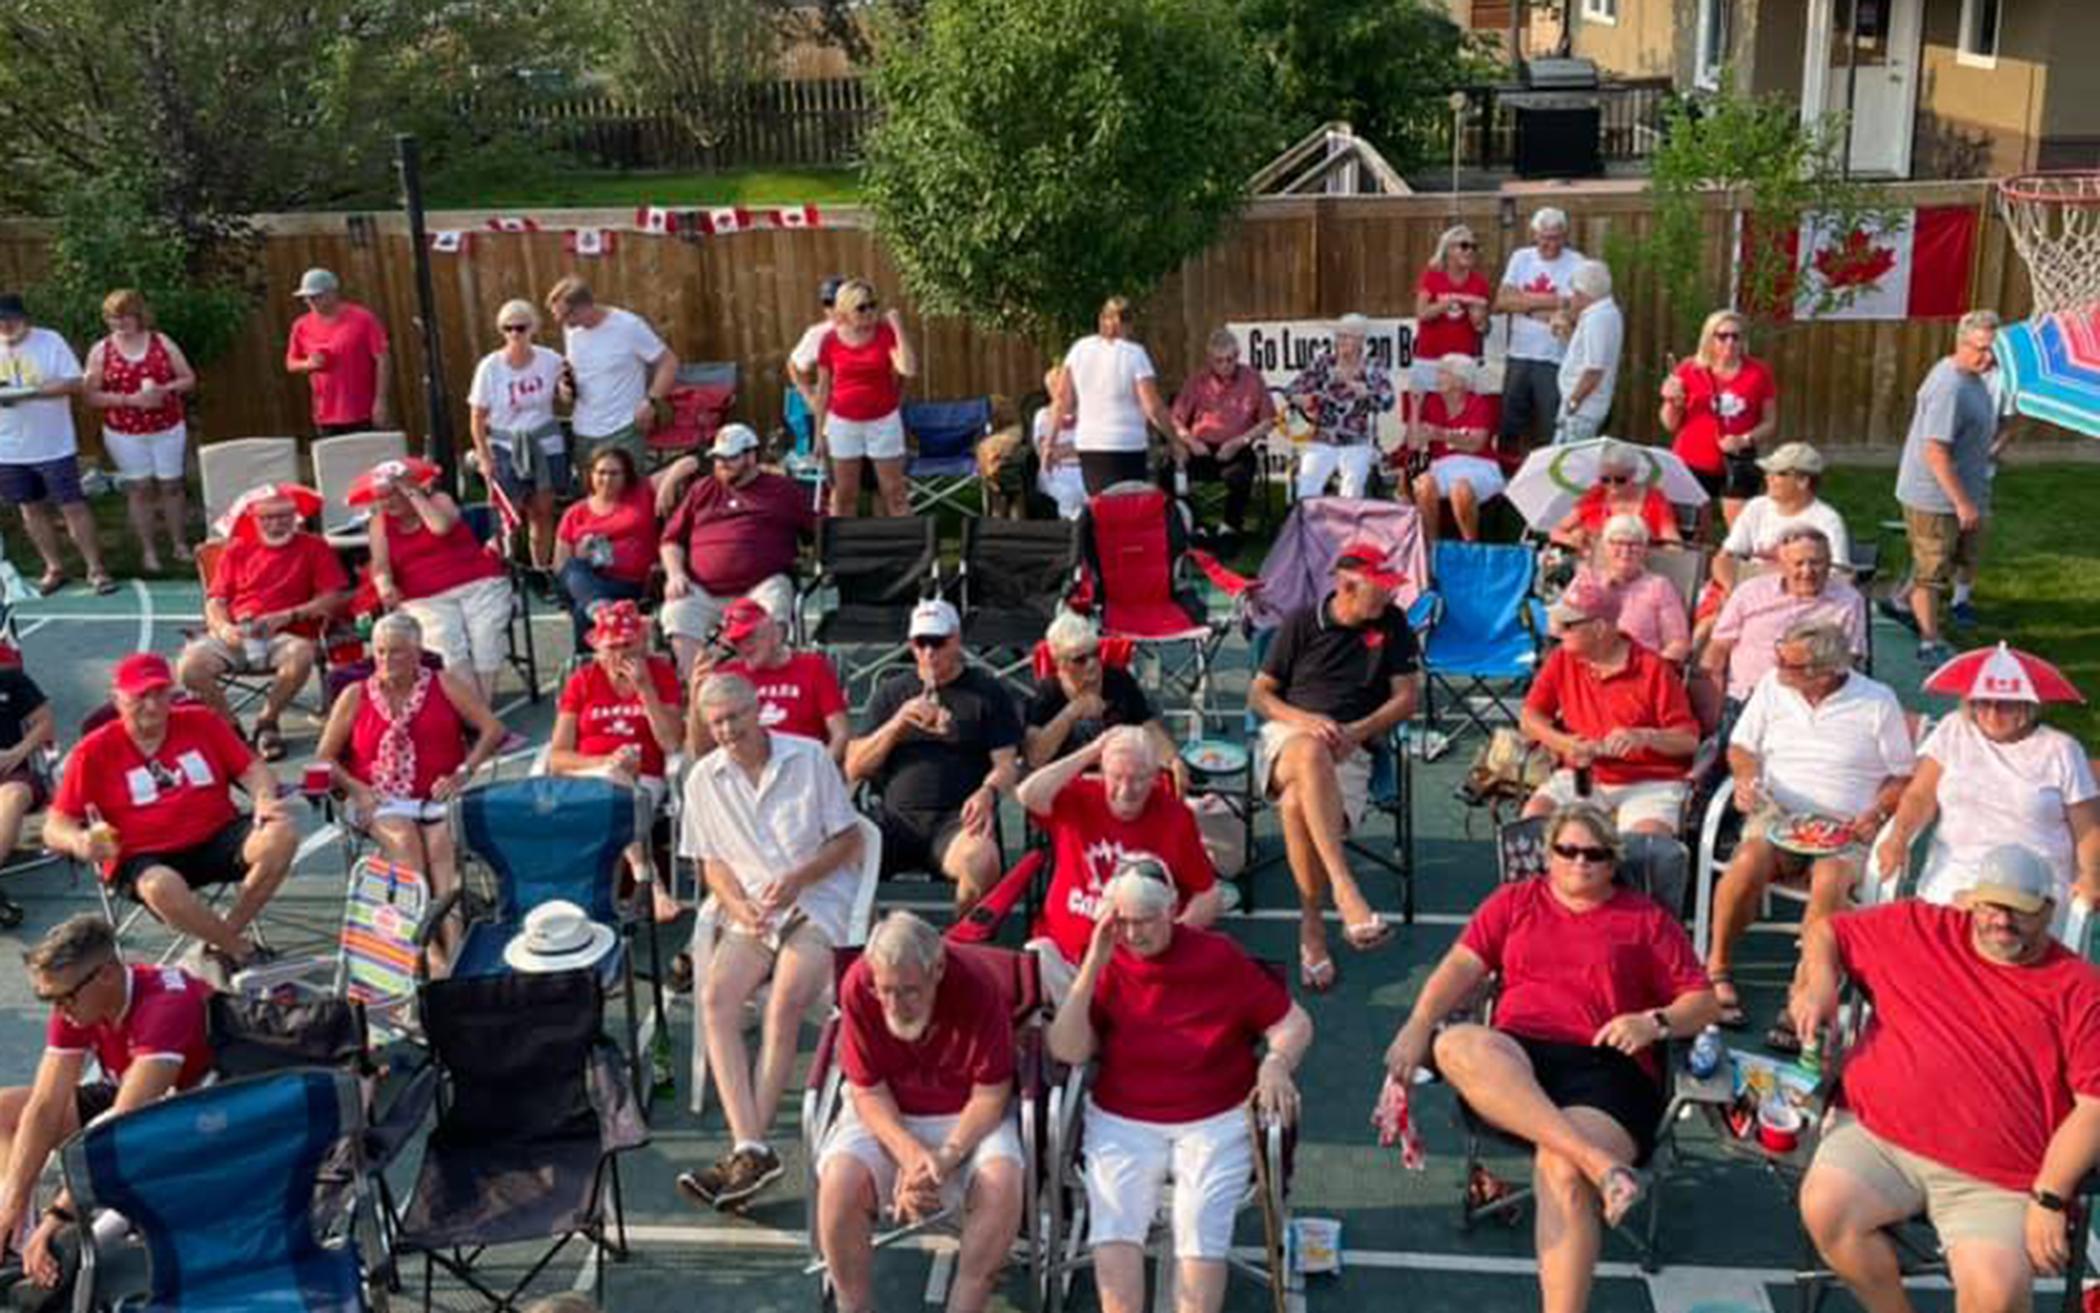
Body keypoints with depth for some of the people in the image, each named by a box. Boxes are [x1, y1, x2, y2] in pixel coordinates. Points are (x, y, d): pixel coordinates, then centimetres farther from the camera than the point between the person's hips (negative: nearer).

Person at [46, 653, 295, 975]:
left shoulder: (202, 722, 8)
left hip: (217, 840, 3)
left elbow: (252, 769, 9)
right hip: (143, 859, -3)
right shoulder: (94, 752, 0)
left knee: (281, 834, -25)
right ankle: (244, 951, -14)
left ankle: (224, 940, -13)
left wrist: (264, 798, -15)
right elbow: (55, 827, -1)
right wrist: (80, 842, -26)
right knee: (161, 887, -39)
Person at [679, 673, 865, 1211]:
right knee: (716, 996, -25)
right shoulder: (704, 779, 9)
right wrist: (738, 905, -7)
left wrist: (798, 879, -12)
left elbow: (848, 839, 3)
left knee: (785, 1002, -28)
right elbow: (712, 862, 13)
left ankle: (748, 1148, -25)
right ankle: (751, 1147, -33)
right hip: (750, 909, 3)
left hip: (819, 900, -3)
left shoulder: (810, 757, 0)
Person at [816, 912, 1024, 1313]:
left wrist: (947, 1156, -28)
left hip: (967, 1115, 0)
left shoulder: (978, 984, -22)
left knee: (1002, 1183, -30)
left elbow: (990, 1096, -14)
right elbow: (868, 1093, -12)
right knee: (840, 1182, -29)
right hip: (885, 1115, 1)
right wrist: (910, 1154, -28)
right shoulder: (857, 986, -19)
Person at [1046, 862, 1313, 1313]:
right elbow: (1067, 1051, -10)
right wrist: (1092, 966, -17)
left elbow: (1294, 1023, 1)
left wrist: (1276, 1063, -21)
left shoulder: (1219, 957, -3)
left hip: (1216, 1121, -1)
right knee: (1113, 1229, -21)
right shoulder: (1108, 966, -1)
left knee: (1202, 1230, -22)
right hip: (1122, 1122, 1)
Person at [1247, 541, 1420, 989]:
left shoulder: (1392, 624, 12)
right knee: (1312, 752, -41)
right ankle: (1346, 892, -49)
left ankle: (1312, 923, -20)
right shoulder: (1301, 623, 10)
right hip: (1287, 737, -1)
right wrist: (1305, 720, -10)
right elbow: (1258, 695, 10)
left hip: (1350, 750, 1)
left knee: (1297, 804, -35)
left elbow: (1406, 698, 10)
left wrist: (1356, 731, -7)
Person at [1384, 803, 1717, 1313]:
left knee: (1561, 1171, -34)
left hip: (1606, 1066, -2)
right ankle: (1599, 1161, -41)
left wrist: (1654, 1023, -7)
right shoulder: (1514, 901, 23)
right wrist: (1417, 1026, -5)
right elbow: (1461, 967, 12)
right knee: (1458, 1045, -35)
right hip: (1516, 1059, 2)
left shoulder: (1648, 918, 19)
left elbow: (1703, 1002, 15)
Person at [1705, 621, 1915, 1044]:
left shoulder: (1878, 702, 0)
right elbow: (1741, 747, 15)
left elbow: (1904, 777, 5)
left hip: (1847, 828, -2)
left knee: (1830, 880, -35)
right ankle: (1717, 968, -17)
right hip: (1777, 813, 2)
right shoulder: (1772, 685, 7)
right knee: (1750, 859, -33)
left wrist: (1876, 812, -13)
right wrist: (1746, 778, -6)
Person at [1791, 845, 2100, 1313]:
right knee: (1825, 1207, -24)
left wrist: (2049, 1200, -11)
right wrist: (1819, 983, 1)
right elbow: (1826, 931, 23)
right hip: (1876, 1138, 3)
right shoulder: (1919, 929, 12)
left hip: (1995, 1183, -2)